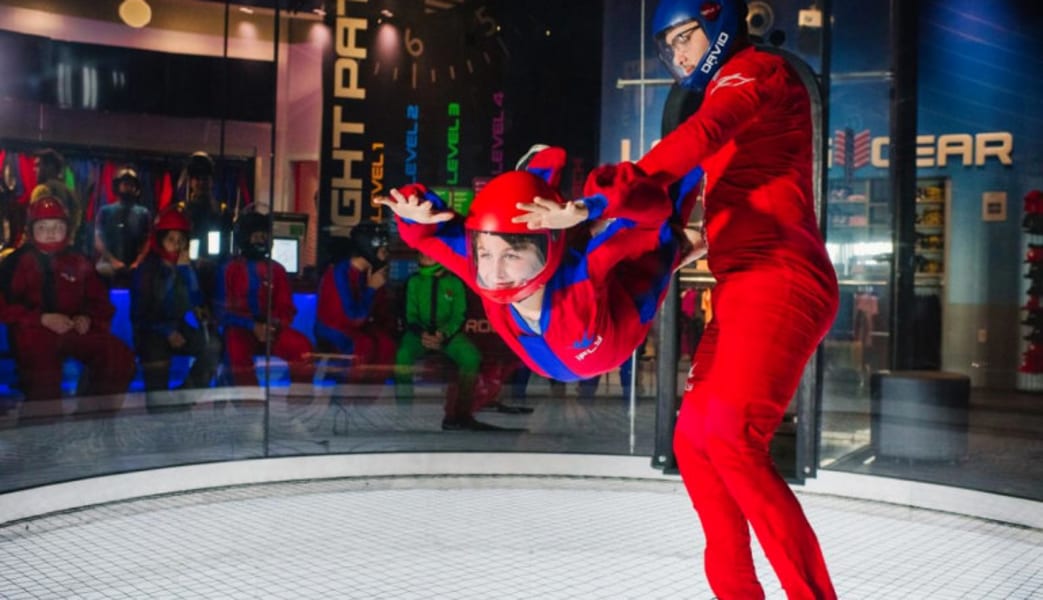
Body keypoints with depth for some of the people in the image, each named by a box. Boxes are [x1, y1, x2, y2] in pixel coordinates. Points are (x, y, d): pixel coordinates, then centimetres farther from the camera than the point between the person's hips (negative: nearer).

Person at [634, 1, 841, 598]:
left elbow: (700, 136, -19)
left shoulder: (757, 69, 0)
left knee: (732, 438, -23)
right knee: (694, 440, 8)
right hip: (743, 290, 10)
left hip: (778, 281, -10)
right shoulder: (734, 95, 28)